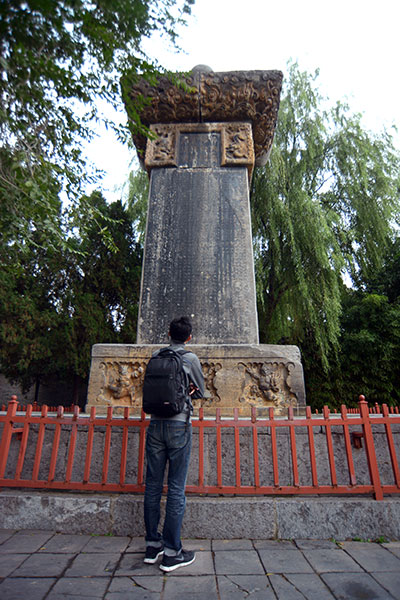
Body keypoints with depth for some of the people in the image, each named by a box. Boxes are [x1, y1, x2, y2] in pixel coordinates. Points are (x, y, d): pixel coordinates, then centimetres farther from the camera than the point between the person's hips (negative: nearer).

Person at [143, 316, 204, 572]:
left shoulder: (156, 356, 6)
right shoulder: (190, 358, -4)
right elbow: (201, 391, 8)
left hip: (156, 424, 4)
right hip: (179, 426, -4)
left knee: (153, 486, 12)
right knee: (176, 488, 5)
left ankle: (153, 545, 26)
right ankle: (172, 552, 14)